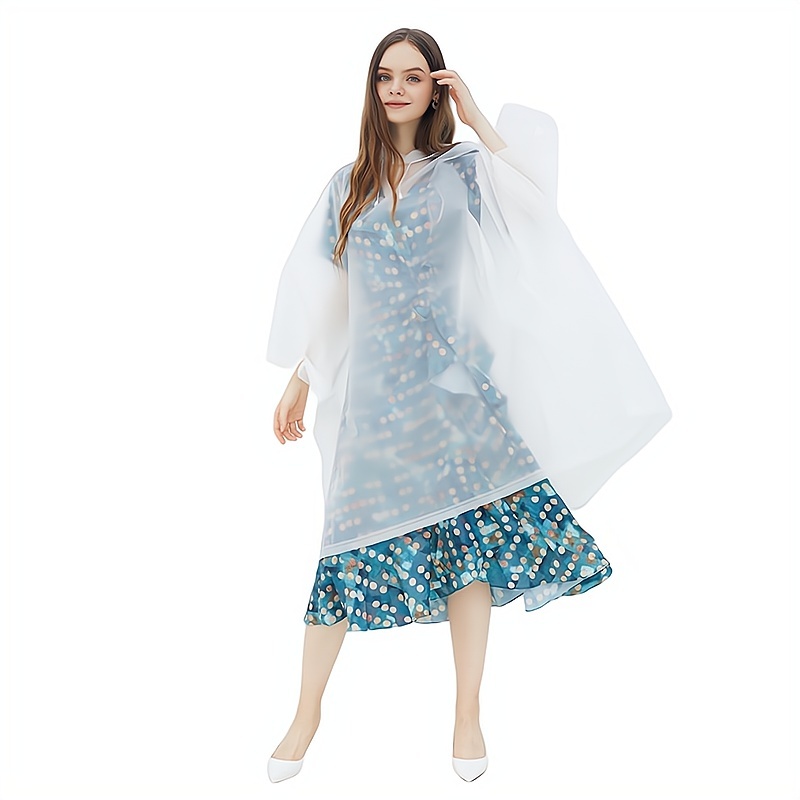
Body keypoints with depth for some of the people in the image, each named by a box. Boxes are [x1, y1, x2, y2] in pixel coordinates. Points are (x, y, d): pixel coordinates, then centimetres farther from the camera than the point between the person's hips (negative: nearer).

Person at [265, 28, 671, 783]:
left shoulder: (464, 170, 6)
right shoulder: (348, 185, 13)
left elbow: (537, 192, -15)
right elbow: (321, 291, 15)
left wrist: (476, 118, -7)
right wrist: (297, 383, 14)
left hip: (453, 380, -1)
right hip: (373, 383, 1)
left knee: (470, 531, -4)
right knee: (351, 541, -1)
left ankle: (468, 716, 11)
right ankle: (306, 716, 12)